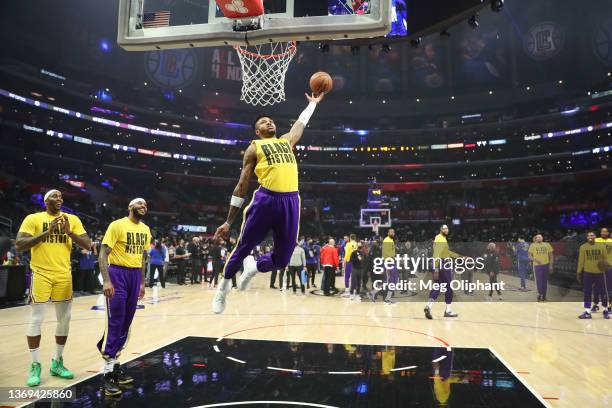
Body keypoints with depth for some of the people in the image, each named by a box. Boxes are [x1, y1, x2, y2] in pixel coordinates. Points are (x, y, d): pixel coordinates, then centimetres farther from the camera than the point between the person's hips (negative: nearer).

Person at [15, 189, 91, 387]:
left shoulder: (72, 219, 6)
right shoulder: (33, 218, -2)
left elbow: (88, 245, 1)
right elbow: (19, 245, -12)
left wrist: (69, 232, -13)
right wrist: (46, 232, -19)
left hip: (64, 275, 4)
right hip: (41, 274, -3)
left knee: (64, 319, 8)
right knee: (36, 319, -1)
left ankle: (57, 363, 22)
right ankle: (35, 366, 12)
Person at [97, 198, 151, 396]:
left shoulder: (145, 229, 12)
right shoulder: (117, 225, -10)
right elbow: (103, 254, -13)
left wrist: (142, 282, 19)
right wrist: (106, 280, -22)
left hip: (135, 275, 7)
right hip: (118, 273, -7)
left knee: (126, 324, 11)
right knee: (115, 324, -7)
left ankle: (115, 366, 23)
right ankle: (108, 374, 1)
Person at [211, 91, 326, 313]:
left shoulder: (287, 141, 27)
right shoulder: (254, 148, 13)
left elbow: (301, 122, 48)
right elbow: (241, 186, 10)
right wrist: (228, 222, 7)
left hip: (291, 200, 4)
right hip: (265, 198, -4)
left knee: (282, 259, 4)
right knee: (243, 247, 3)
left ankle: (253, 268, 36)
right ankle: (223, 286, 29)